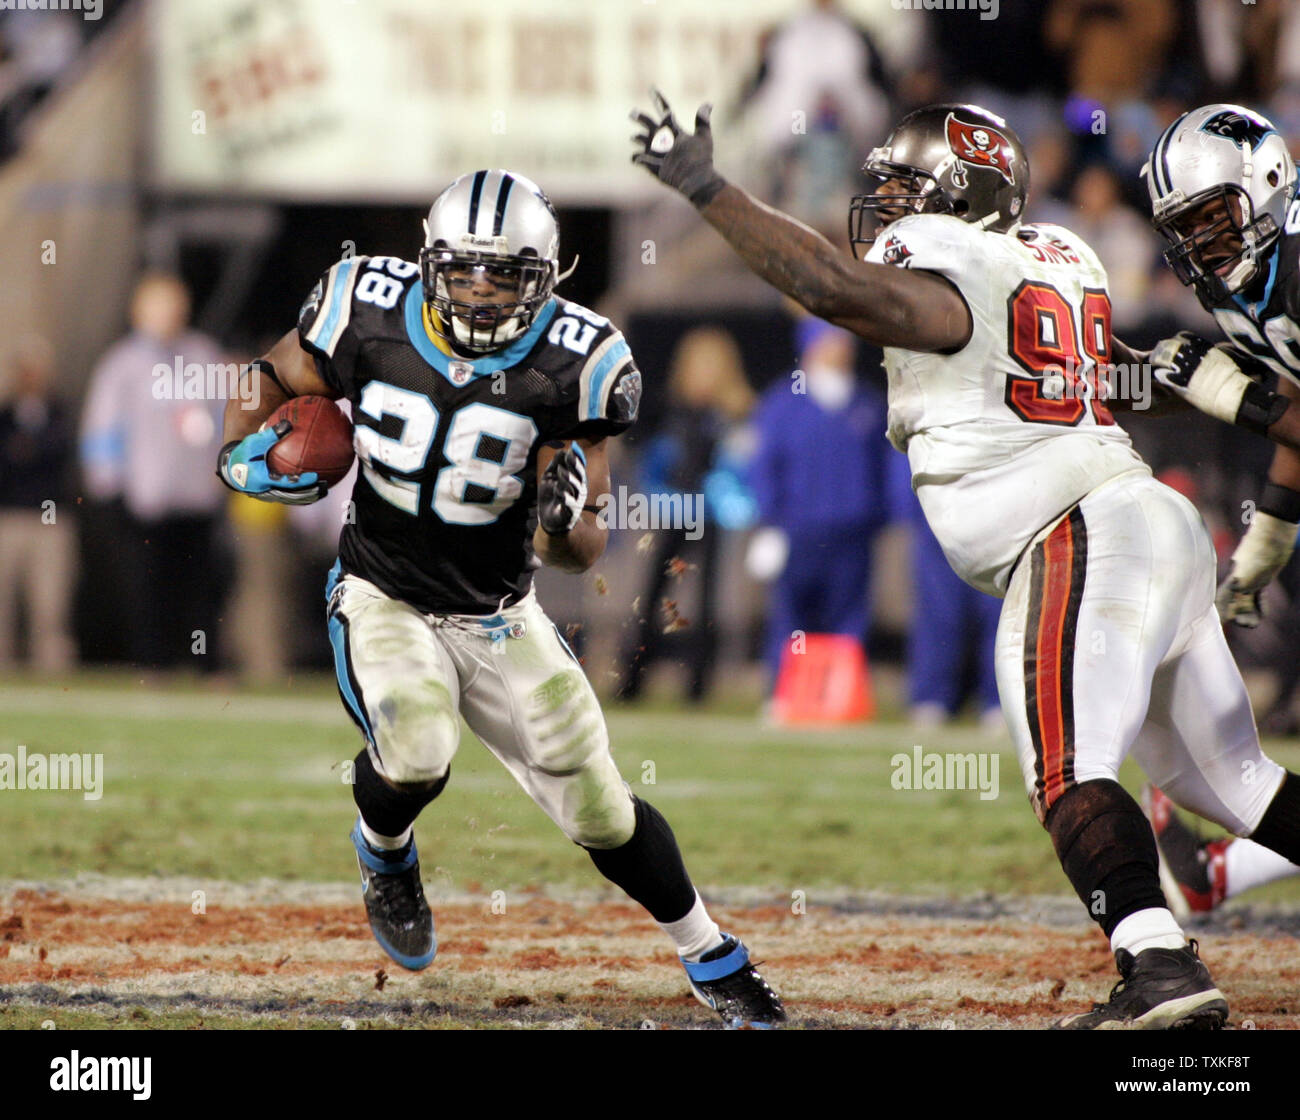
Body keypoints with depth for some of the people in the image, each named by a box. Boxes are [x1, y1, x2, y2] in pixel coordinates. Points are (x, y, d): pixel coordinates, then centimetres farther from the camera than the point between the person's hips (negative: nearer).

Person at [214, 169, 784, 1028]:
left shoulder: (572, 365, -16)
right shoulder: (370, 314, -14)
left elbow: (579, 554, -12)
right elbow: (276, 379, 6)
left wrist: (568, 522, -35)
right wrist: (246, 450, -15)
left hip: (500, 618, 1)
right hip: (383, 599, -1)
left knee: (599, 809, 2)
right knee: (416, 757, -30)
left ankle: (713, 960, 27)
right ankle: (384, 856, 7)